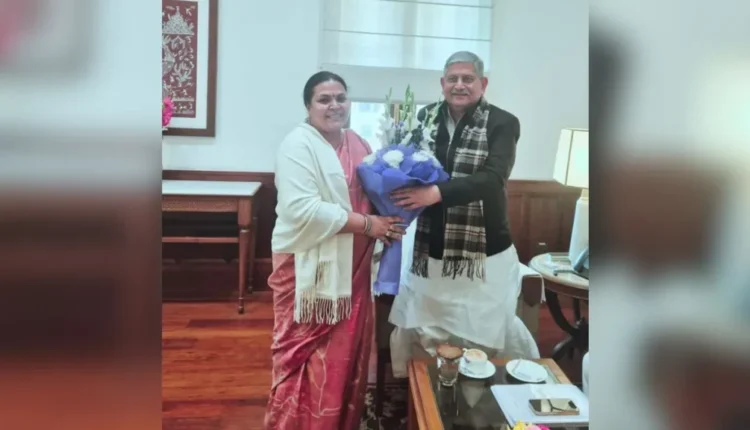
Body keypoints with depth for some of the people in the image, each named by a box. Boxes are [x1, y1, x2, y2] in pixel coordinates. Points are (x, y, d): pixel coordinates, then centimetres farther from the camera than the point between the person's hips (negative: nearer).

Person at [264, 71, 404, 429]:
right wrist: (367, 224, -21)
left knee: (348, 353, 17)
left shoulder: (357, 143, 11)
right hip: (309, 266, -7)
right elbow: (303, 210, -24)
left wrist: (390, 215, -2)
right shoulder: (298, 144, -12)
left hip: (352, 267, 7)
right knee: (309, 356, 3)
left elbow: (372, 194, 21)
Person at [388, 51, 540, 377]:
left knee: (490, 334, 10)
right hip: (430, 249, 4)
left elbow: (493, 179, -22)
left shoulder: (503, 123, -9)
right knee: (414, 331, 17)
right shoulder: (426, 118, 2)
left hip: (485, 253, -4)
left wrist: (437, 192, -35)